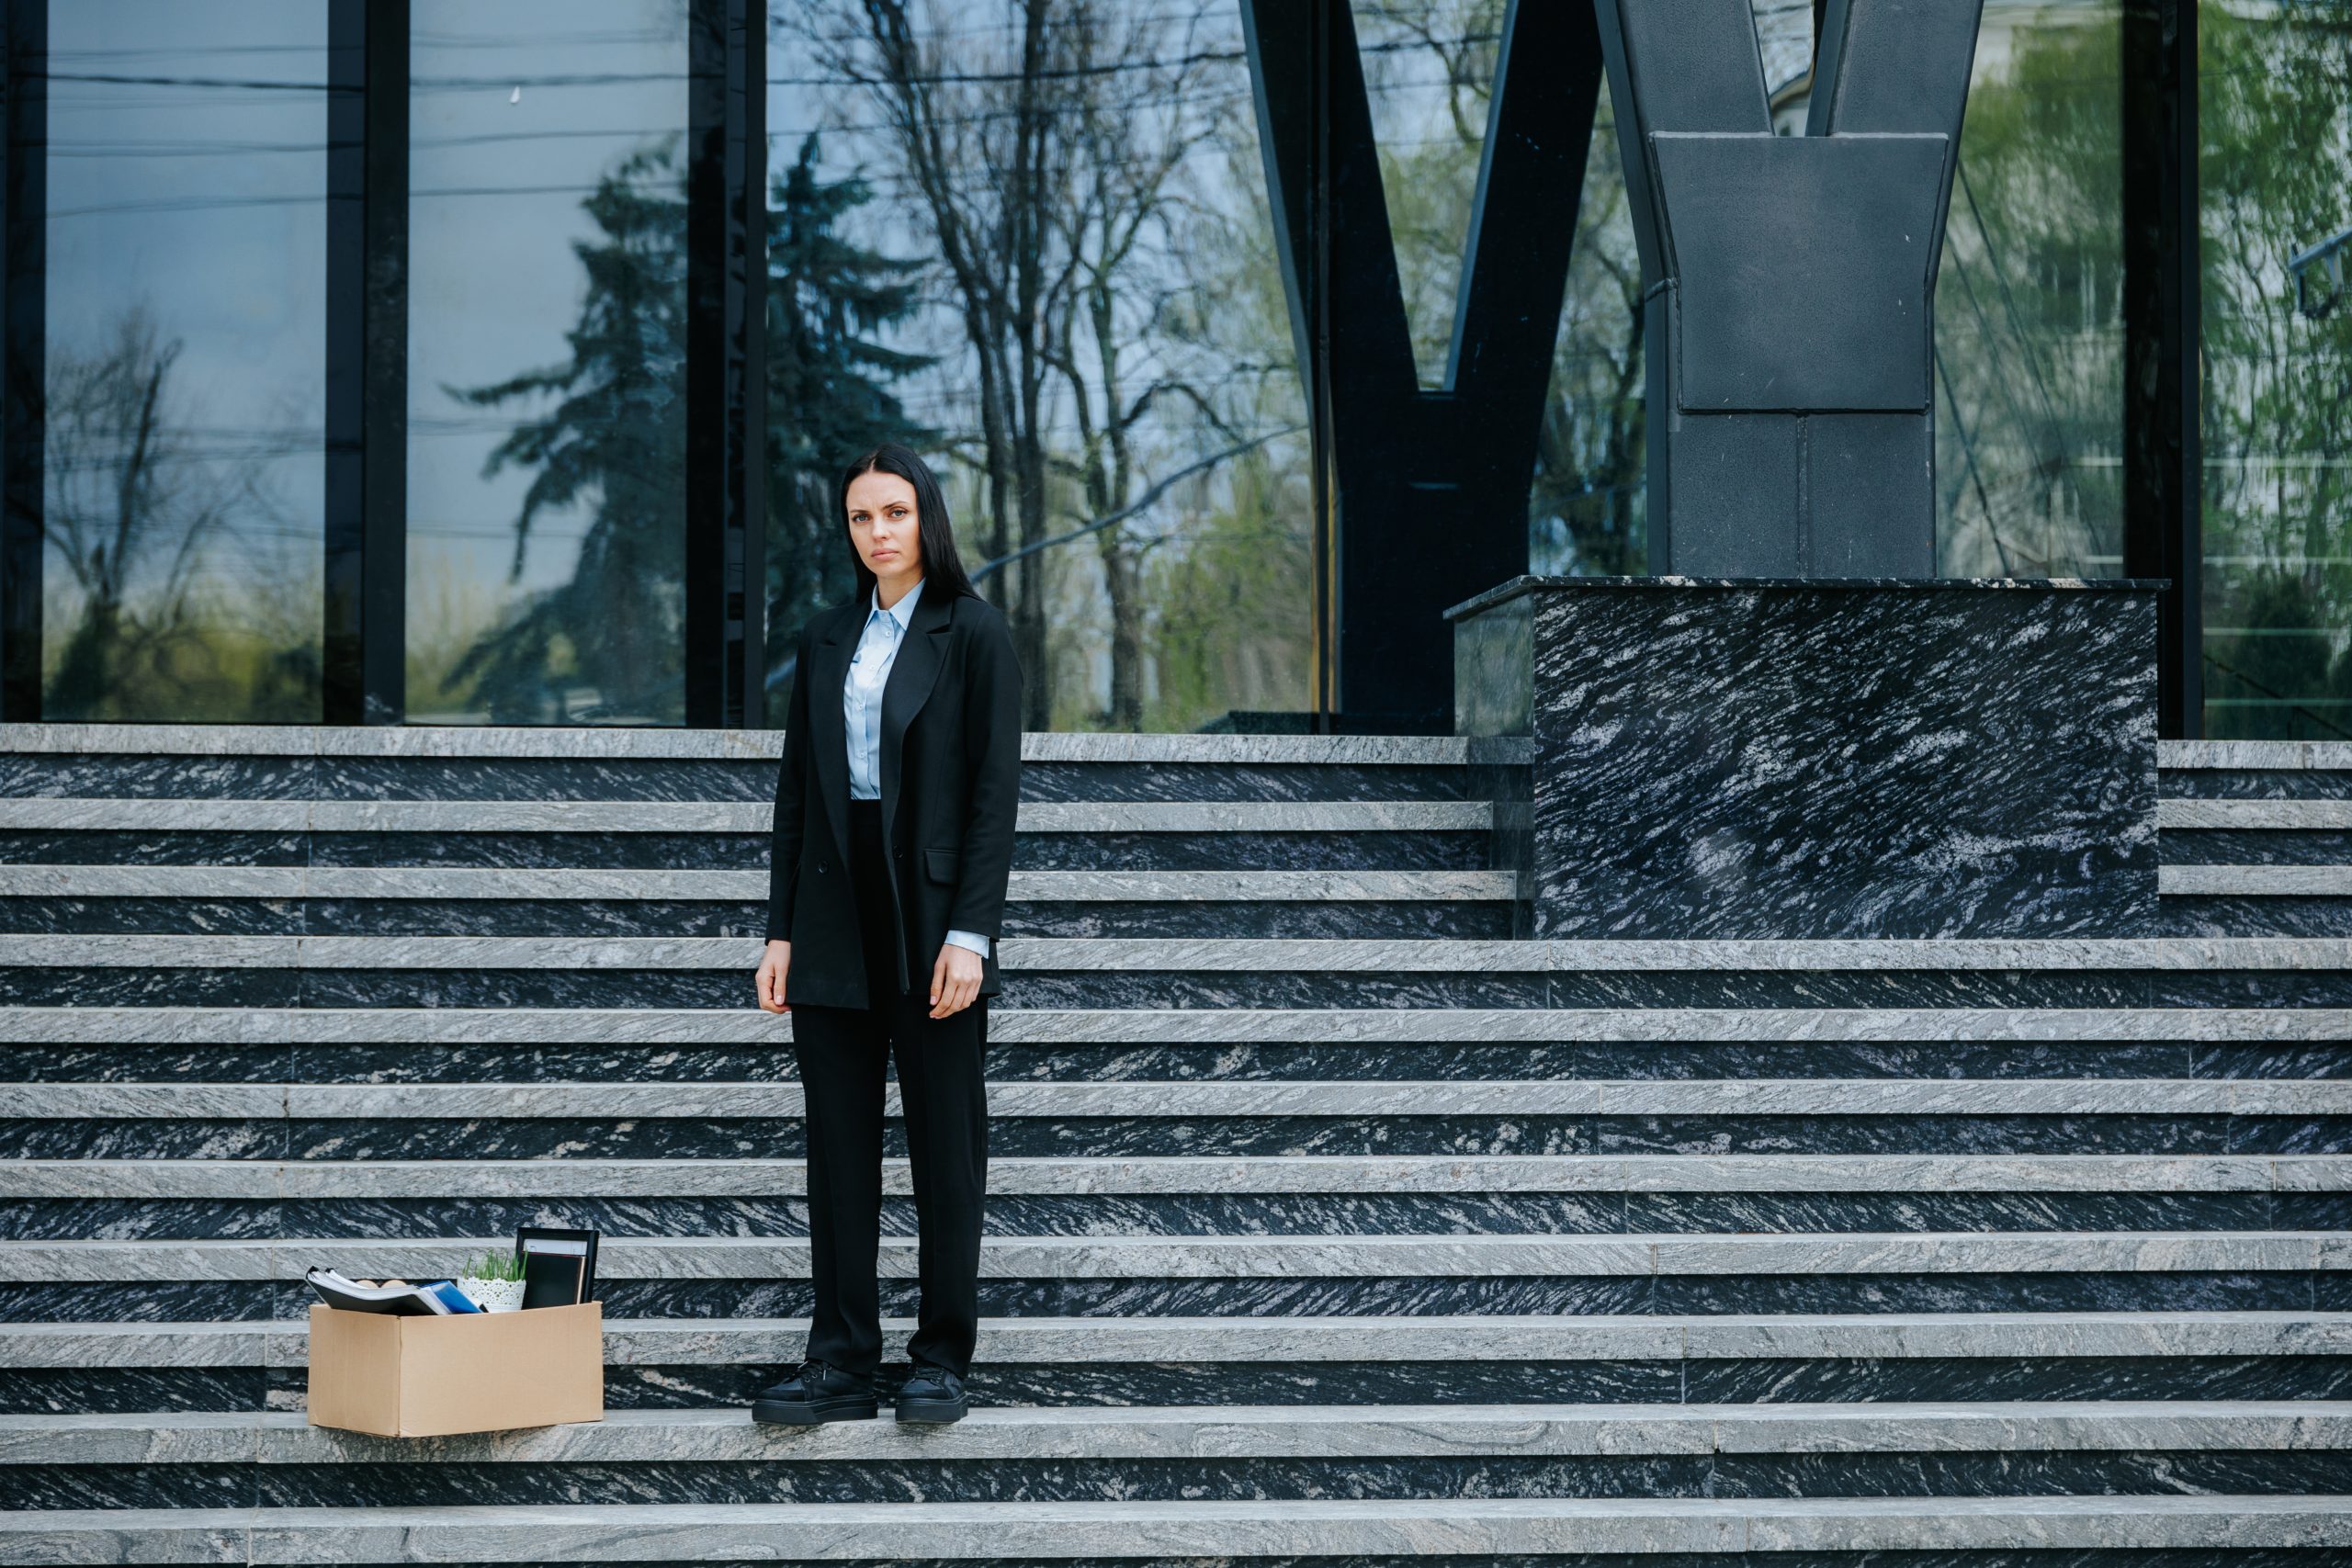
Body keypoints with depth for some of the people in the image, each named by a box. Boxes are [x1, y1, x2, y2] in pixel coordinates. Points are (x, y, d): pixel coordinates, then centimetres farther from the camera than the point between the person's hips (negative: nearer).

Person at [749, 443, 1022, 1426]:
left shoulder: (973, 634, -2)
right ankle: (842, 1362, 9)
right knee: (837, 1144, 5)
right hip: (836, 921, 5)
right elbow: (795, 791, 12)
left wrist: (970, 933, -14)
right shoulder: (825, 641, 12)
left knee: (945, 1143, 2)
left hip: (930, 919, -4)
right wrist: (781, 931, 6)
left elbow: (995, 790, -7)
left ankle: (941, 1360, 9)